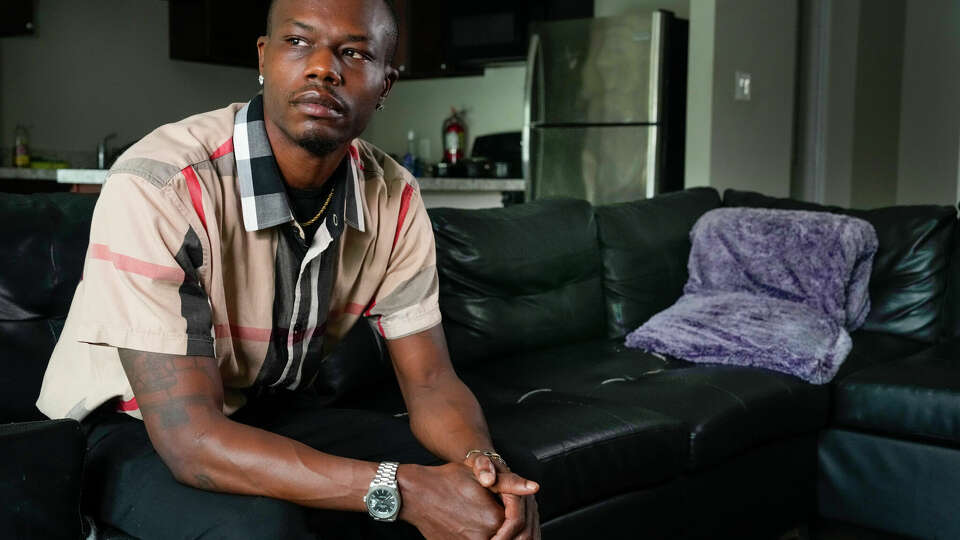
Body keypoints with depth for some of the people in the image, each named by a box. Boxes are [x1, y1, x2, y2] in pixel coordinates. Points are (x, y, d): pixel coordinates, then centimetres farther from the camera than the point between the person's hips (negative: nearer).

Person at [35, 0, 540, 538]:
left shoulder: (394, 199, -11)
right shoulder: (156, 186, -29)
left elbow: (431, 381, -7)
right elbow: (189, 438, -32)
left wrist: (484, 464, -30)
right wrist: (401, 490, -39)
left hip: (272, 412, 4)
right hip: (133, 428, -4)